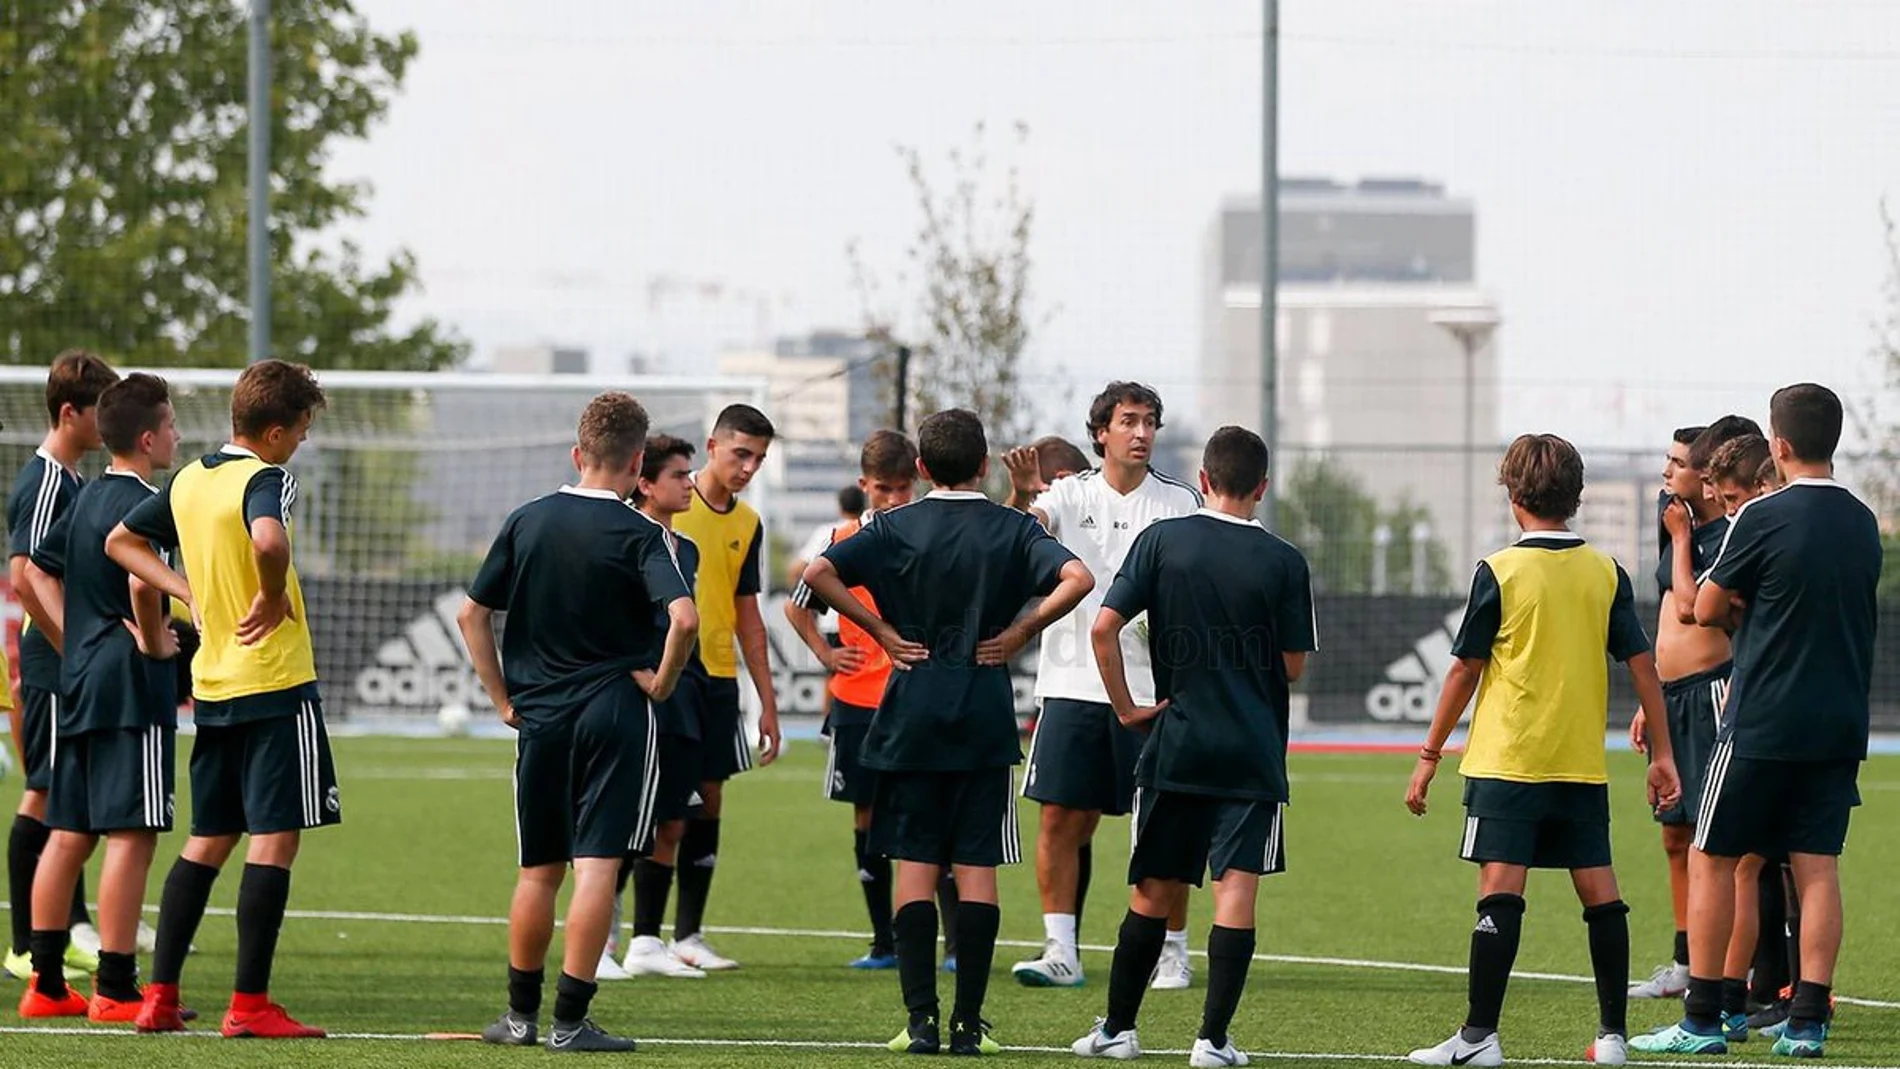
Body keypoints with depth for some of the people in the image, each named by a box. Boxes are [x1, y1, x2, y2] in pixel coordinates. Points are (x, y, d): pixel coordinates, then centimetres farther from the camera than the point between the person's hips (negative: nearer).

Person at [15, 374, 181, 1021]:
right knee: (130, 836, -7)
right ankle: (115, 990, -9)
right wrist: (154, 642, -12)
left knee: (69, 834, 11)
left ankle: (46, 985, 12)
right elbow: (141, 583, -29)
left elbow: (37, 572, 23)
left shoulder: (88, 499, 14)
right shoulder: (143, 503, -13)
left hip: (79, 679, 9)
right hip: (132, 689, -9)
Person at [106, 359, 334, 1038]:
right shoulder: (263, 480, -14)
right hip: (276, 682, -8)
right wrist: (274, 597, -18)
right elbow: (269, 541, -36)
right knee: (275, 836, -4)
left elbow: (121, 541, 22)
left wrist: (190, 594, 13)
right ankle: (250, 1004, -7)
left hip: (213, 686, 8)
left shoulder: (188, 480, 10)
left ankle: (161, 994, 12)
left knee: (208, 838, 14)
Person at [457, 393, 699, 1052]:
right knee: (596, 866, -3)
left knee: (540, 870, 15)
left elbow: (472, 614, 7)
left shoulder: (527, 522, 4)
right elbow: (683, 618, -23)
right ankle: (570, 1019, -6)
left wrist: (504, 698, 11)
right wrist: (662, 682, -7)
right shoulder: (640, 535, -9)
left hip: (539, 718, 4)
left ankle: (521, 1013, 22)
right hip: (617, 712, -4)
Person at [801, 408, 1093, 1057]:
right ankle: (968, 1023, -1)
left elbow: (818, 573, -10)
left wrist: (881, 630, -3)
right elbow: (1077, 579, -16)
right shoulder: (1012, 529, 0)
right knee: (977, 870, 2)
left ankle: (921, 1021, -3)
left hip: (911, 717, 0)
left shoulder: (896, 528, 1)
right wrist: (1020, 632, -5)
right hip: (986, 718, 0)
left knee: (914, 869, 3)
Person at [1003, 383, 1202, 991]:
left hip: (1152, 688, -1)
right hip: (1073, 683, 1)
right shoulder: (1071, 495, 6)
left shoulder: (1178, 503, 5)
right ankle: (1060, 952, 2)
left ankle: (1173, 953, 9)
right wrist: (1021, 496, -34)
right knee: (1062, 818, -2)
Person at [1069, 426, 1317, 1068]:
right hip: (1253, 751, -2)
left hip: (1174, 747, 2)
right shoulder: (1283, 562, -3)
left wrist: (1125, 707, 2)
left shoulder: (1162, 541, -1)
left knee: (1154, 891, 12)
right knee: (1237, 889, -3)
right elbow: (1294, 667, 1)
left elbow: (1104, 627, -7)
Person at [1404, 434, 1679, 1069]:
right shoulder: (1606, 572, 4)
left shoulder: (1499, 573, -6)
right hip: (1583, 766, 4)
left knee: (1500, 893, -6)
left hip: (1507, 762, -4)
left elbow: (1465, 670, -4)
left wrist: (1429, 757, 4)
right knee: (1599, 893, 7)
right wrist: (1662, 754, 12)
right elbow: (1642, 664, 5)